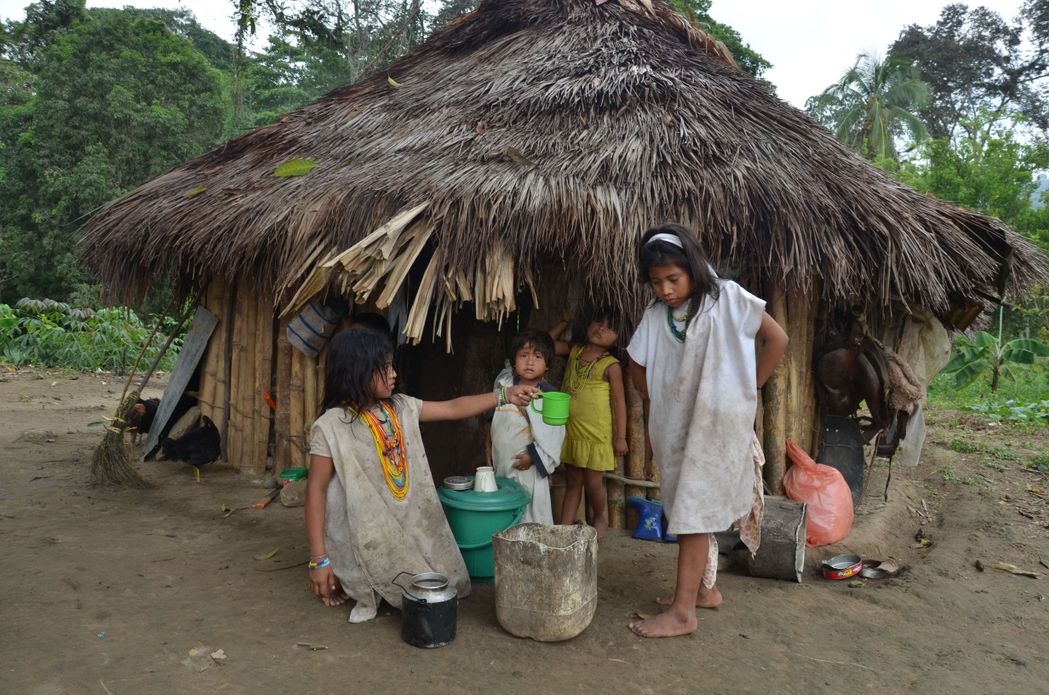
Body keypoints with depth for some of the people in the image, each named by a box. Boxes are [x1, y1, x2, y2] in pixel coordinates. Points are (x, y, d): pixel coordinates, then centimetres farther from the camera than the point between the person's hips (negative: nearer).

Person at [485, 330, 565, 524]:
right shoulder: (504, 383, 1)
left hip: (527, 469, -5)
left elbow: (552, 435, -14)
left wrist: (532, 456, -15)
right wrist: (489, 446, 15)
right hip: (501, 464, 5)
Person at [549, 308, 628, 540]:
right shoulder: (574, 351, 4)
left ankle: (600, 518, 32)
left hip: (596, 435, -5)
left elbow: (618, 400, -10)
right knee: (572, 482, 13)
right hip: (570, 431, 5)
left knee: (593, 483, 5)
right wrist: (564, 323, 13)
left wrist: (620, 437, -11)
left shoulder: (611, 366, -11)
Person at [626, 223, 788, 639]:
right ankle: (704, 589, 32)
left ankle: (682, 612, 1)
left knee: (693, 513, -6)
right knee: (688, 510, 15)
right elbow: (639, 370, 8)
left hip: (718, 424, -5)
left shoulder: (726, 299, -10)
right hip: (675, 427, 6)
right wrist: (650, 432, 8)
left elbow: (777, 339, -6)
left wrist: (747, 391, -4)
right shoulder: (655, 316, 1)